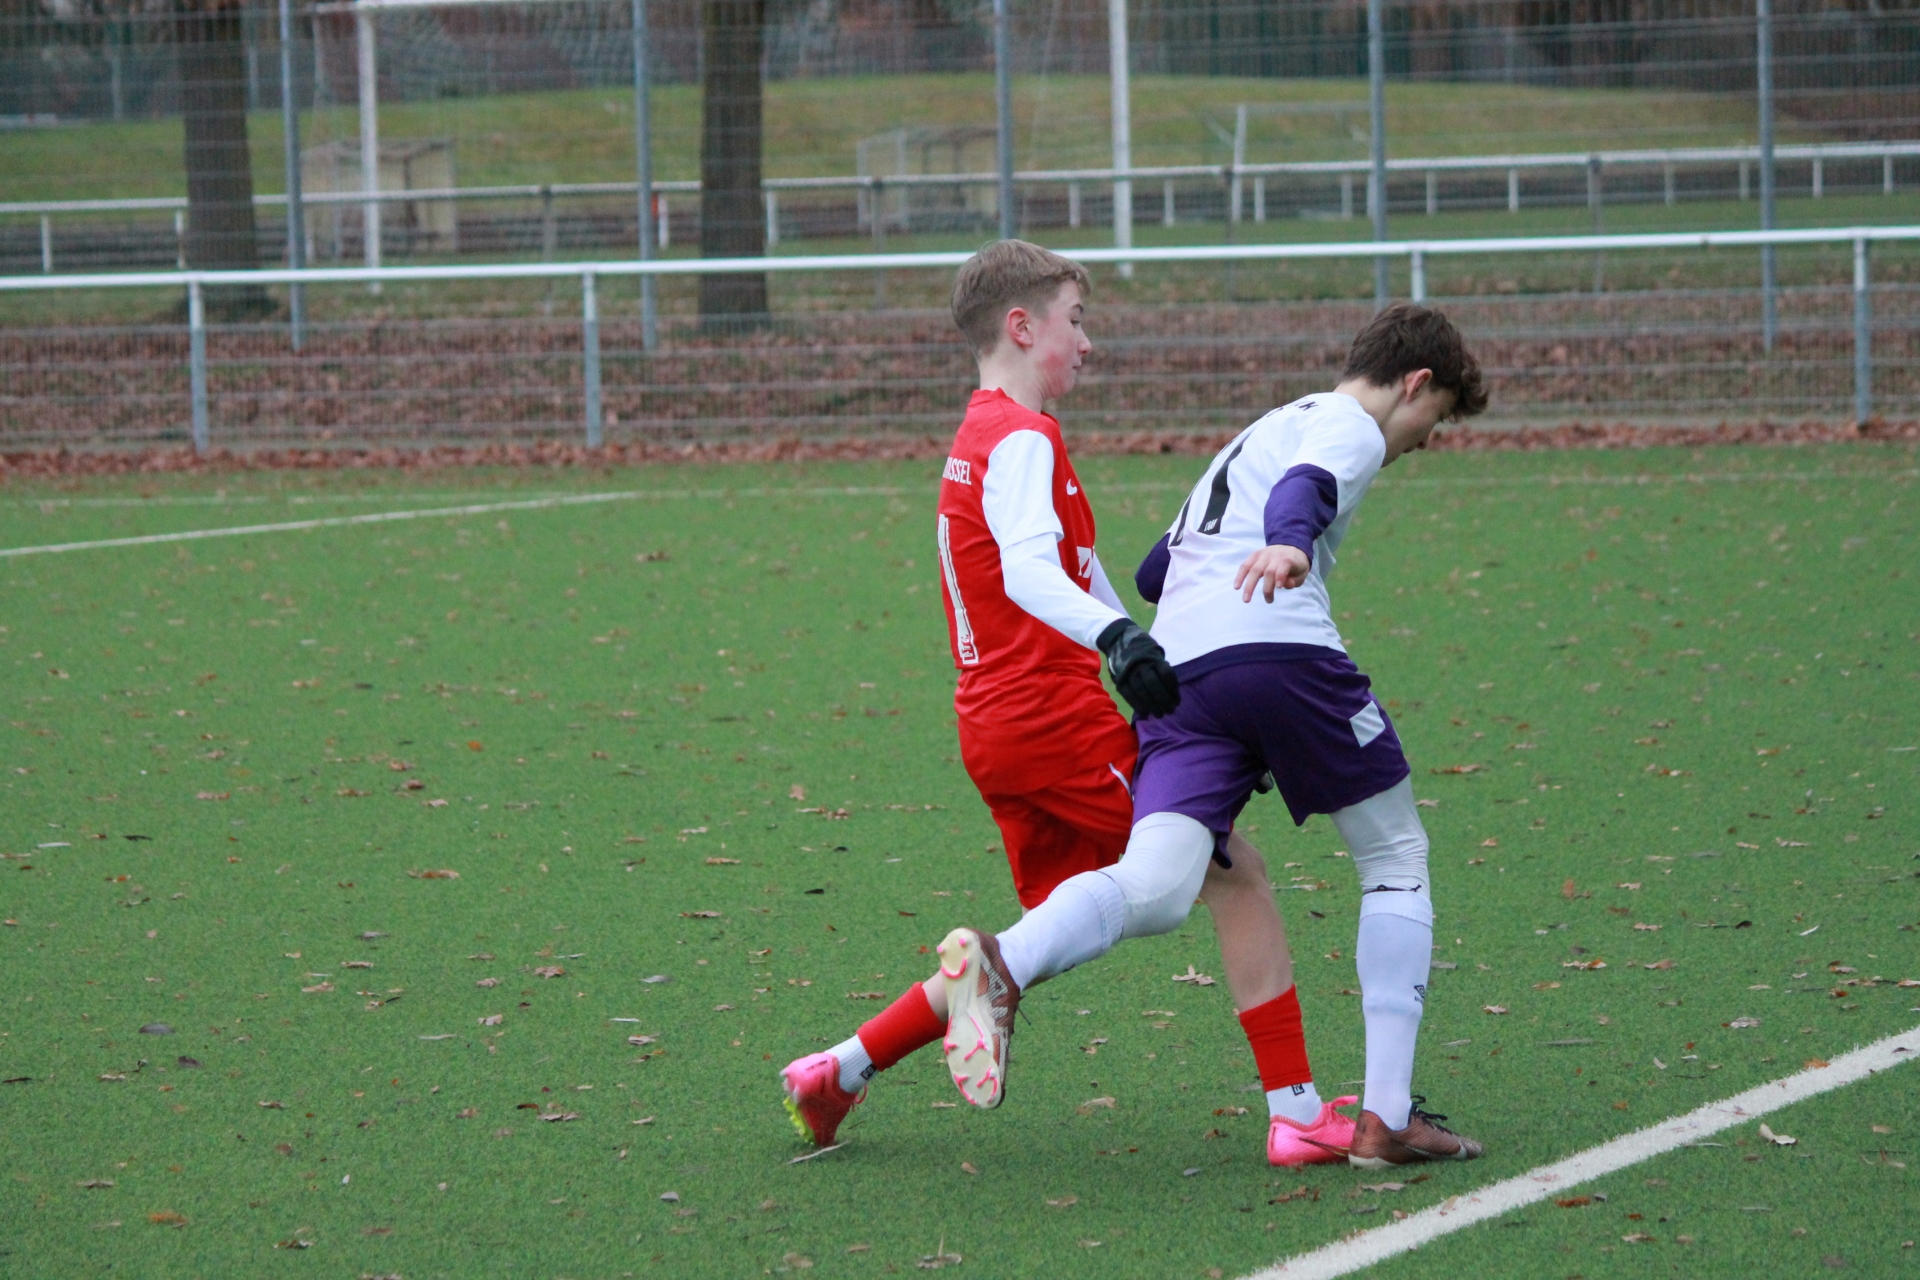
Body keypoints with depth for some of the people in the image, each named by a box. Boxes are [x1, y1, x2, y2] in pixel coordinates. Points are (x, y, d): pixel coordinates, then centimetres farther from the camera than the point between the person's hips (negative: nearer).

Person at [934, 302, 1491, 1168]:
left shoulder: (1261, 434, 36)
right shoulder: (1350, 425, 11)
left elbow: (1156, 570, 44)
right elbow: (1306, 485, -15)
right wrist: (1288, 542, -35)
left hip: (1177, 669, 6)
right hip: (1284, 650, -6)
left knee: (1154, 890, -13)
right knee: (1396, 861, 11)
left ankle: (1001, 966, -45)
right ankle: (1387, 1116, 3)